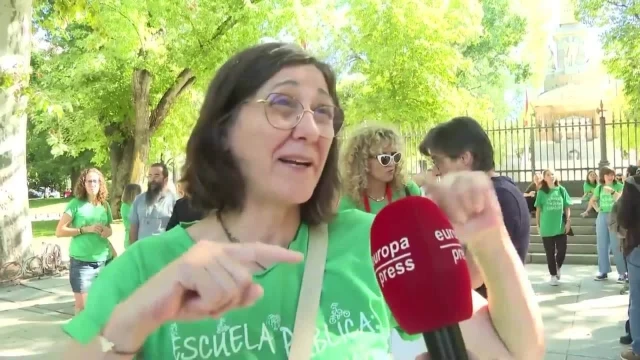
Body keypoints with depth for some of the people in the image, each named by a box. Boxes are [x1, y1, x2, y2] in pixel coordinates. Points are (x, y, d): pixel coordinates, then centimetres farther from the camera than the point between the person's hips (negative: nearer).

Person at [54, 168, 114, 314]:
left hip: (104, 260, 4)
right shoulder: (76, 204, -4)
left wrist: (108, 231, -3)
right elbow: (59, 231, -7)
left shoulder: (105, 205, 7)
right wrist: (85, 229, -15)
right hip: (81, 261, -4)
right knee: (81, 305, -1)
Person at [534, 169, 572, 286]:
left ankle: (558, 268, 31)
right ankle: (553, 275, 18)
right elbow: (538, 209, 2)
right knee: (550, 253, 5)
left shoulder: (561, 190, 2)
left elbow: (567, 207, 6)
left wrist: (568, 221, -1)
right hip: (546, 227, -1)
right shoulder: (542, 192, -2)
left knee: (562, 250, 2)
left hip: (560, 226, 1)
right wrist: (537, 225, 0)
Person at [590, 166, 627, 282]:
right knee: (602, 245, 8)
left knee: (616, 246, -6)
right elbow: (592, 200, 23)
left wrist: (612, 191, -27)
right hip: (602, 217, 4)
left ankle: (622, 272, 1)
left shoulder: (619, 186, -4)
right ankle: (603, 271, 17)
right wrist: (597, 209, 8)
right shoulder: (599, 187, 8)